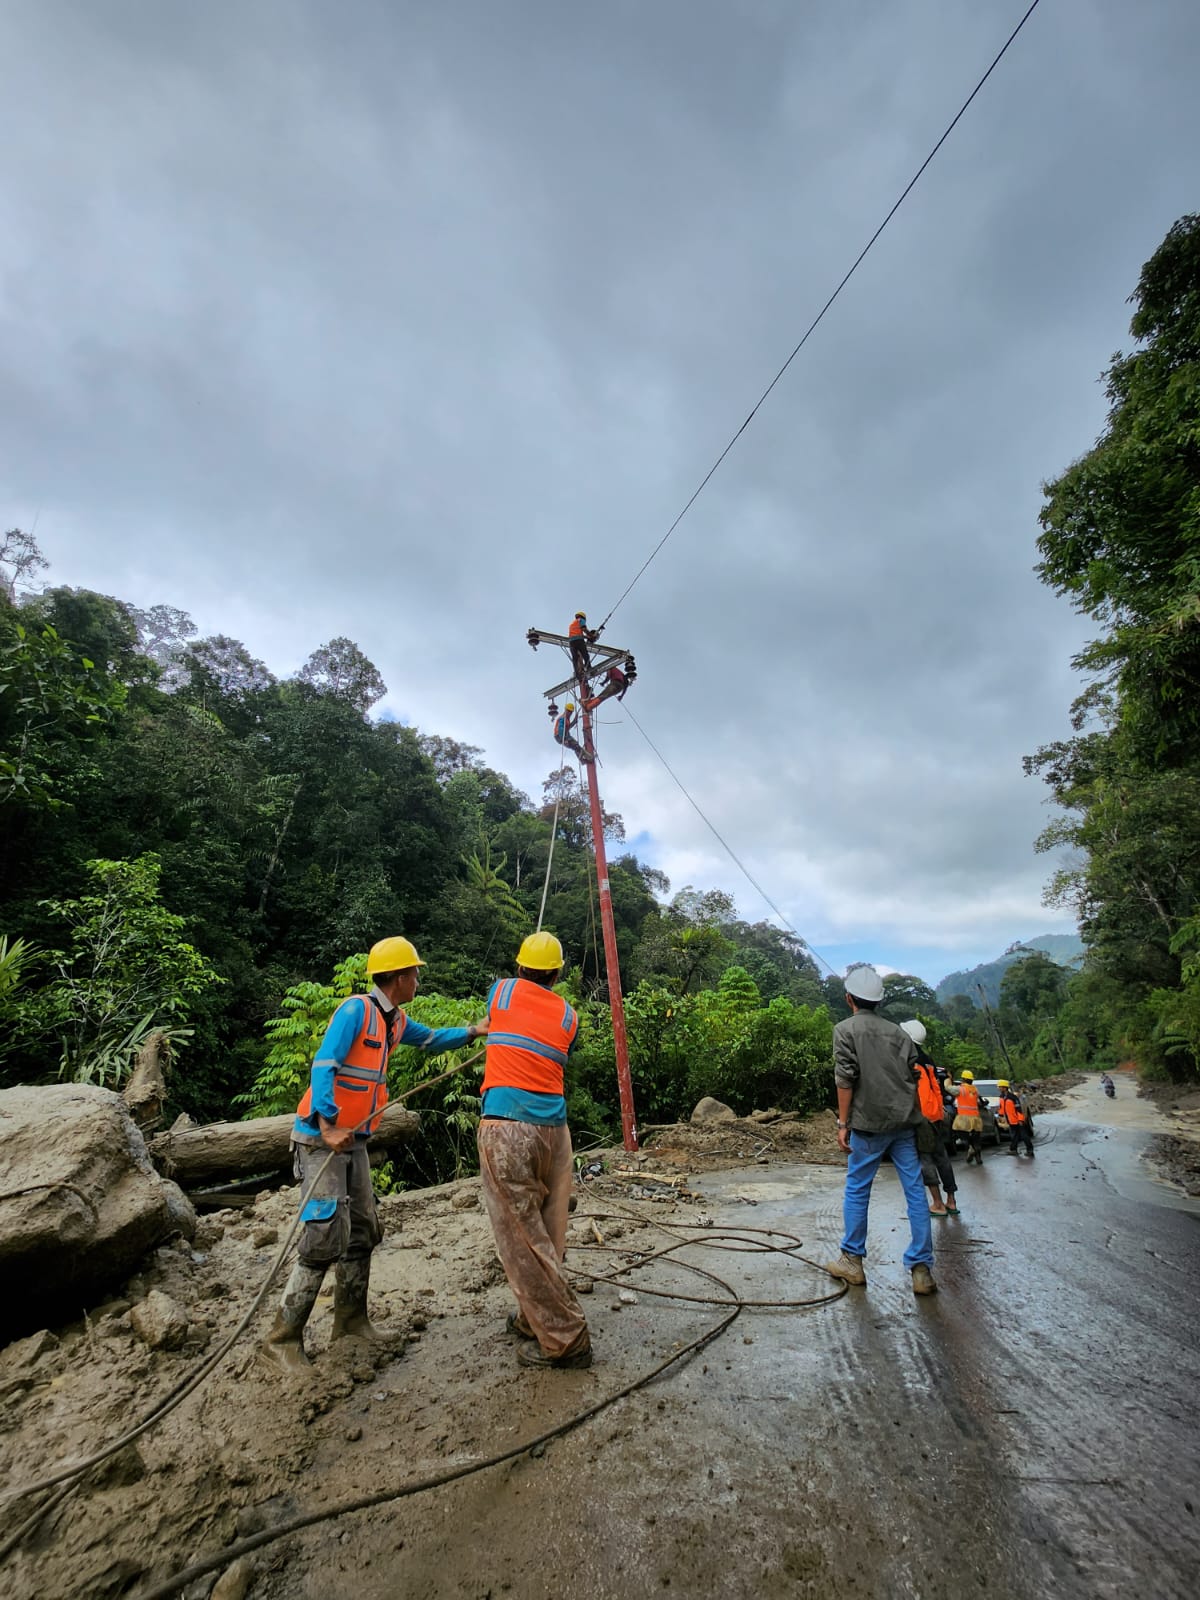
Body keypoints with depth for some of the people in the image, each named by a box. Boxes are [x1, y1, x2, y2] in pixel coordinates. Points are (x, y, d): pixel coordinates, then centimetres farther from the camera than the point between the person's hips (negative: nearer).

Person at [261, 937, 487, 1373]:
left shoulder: (395, 1020, 8)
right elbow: (323, 1066, -24)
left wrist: (474, 1031, 19)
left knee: (363, 1231, 13)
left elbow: (432, 1039, 24)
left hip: (353, 1140, 9)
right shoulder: (356, 1010, -18)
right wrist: (328, 1127, -30)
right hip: (322, 1136, -9)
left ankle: (351, 1319, 28)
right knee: (326, 1236, -9)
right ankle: (283, 1338, 7)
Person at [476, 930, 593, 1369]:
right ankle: (533, 1318, 32)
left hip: (506, 1128, -4)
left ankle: (565, 1340, 9)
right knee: (546, 1234, 17)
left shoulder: (502, 991, 4)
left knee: (522, 1238, 4)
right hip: (553, 1129, 4)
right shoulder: (568, 1016, 8)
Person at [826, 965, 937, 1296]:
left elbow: (845, 1079, -10)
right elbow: (915, 1076, 10)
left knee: (856, 1191, 9)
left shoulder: (846, 1029, -4)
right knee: (915, 1192, 8)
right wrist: (912, 1115, 20)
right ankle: (921, 1269, 12)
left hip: (871, 1123, -4)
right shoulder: (897, 1031, 11)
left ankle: (852, 1261, 18)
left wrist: (843, 1123, -5)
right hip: (905, 1123, 5)